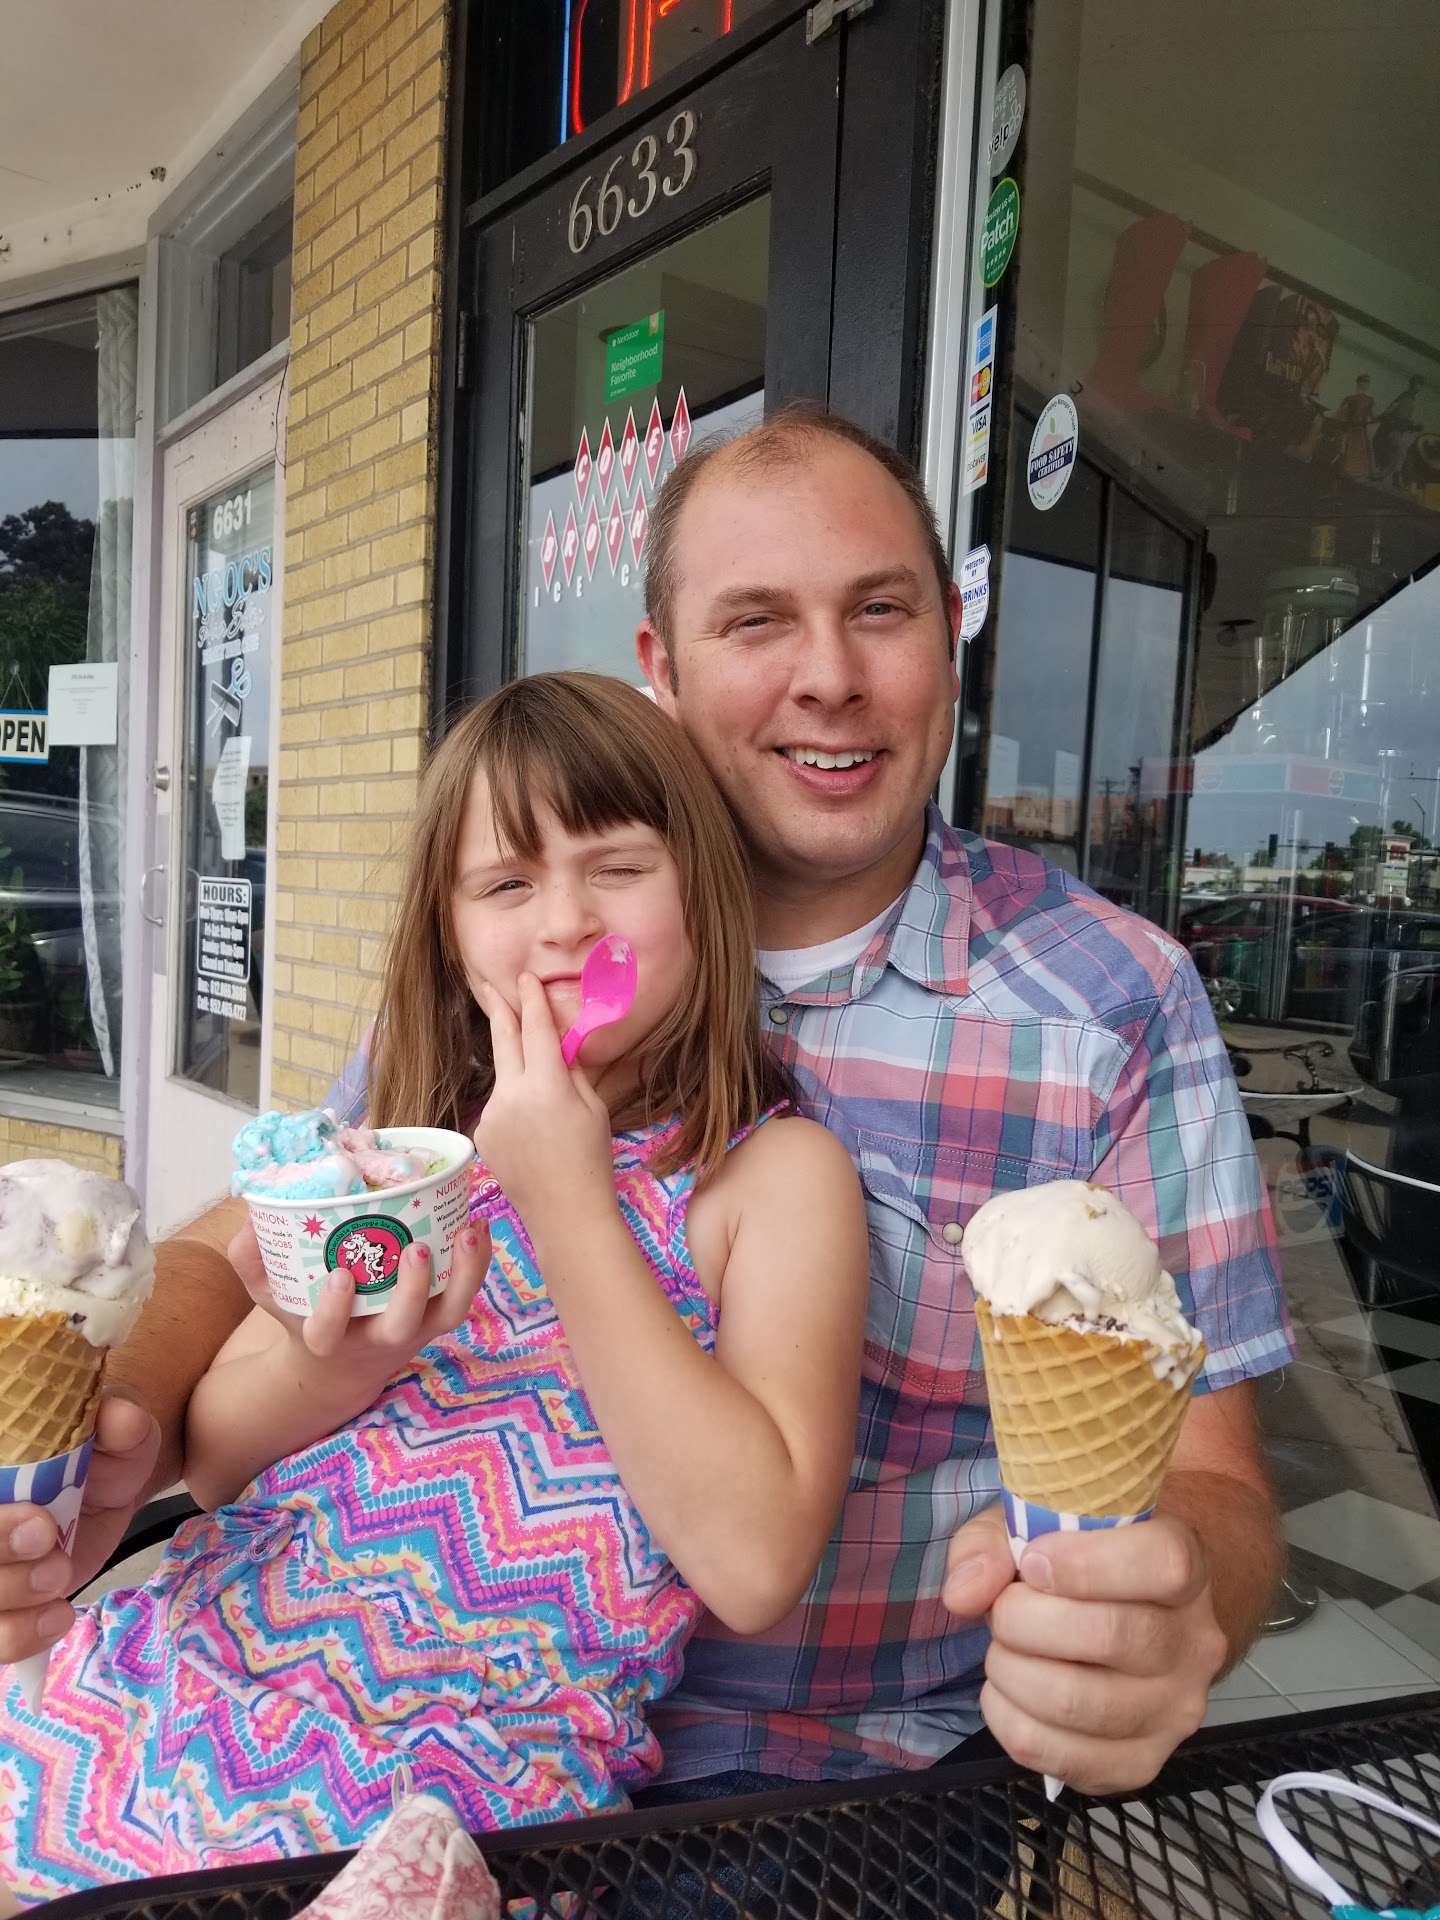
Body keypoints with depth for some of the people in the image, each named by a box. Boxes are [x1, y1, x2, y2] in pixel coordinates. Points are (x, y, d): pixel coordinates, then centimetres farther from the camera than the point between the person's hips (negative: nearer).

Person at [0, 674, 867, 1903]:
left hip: (459, 1791, -4)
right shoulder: (414, 1144, 6)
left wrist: (570, 1203, -19)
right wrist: (331, 1366, -15)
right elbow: (207, 1457, 8)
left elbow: (757, 1565, -18)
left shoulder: (776, 1171, -8)